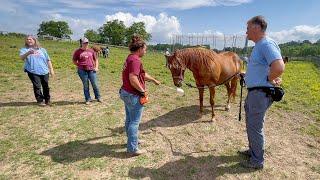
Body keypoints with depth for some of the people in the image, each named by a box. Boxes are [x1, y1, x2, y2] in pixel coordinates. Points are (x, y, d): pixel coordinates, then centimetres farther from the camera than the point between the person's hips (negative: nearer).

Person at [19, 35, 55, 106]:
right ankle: (40, 101, 3)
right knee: (37, 86, -6)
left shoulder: (42, 49, 14)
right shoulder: (24, 49, 7)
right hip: (33, 71, -2)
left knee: (46, 86, 7)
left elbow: (48, 60, 14)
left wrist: (51, 69, 7)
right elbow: (22, 57, -13)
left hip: (44, 71, 2)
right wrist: (28, 53, -33)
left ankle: (47, 100, 19)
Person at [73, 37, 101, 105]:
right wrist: (80, 66, 3)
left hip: (91, 70, 2)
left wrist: (96, 67, 7)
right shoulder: (78, 51, 4)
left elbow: (96, 59, 17)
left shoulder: (91, 51, 11)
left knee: (95, 84, 3)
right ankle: (88, 99, 15)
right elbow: (74, 60, 13)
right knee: (85, 86, 5)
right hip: (82, 71, -1)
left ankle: (98, 97, 18)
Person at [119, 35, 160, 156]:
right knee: (134, 122, 2)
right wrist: (142, 90, -18)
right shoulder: (135, 60, -19)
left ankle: (132, 140, 41)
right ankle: (132, 149, 15)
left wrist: (154, 80, 31)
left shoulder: (130, 58, 12)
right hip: (134, 95, -10)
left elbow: (143, 74, 22)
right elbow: (133, 79, -31)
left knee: (129, 119, 21)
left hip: (126, 92, 10)